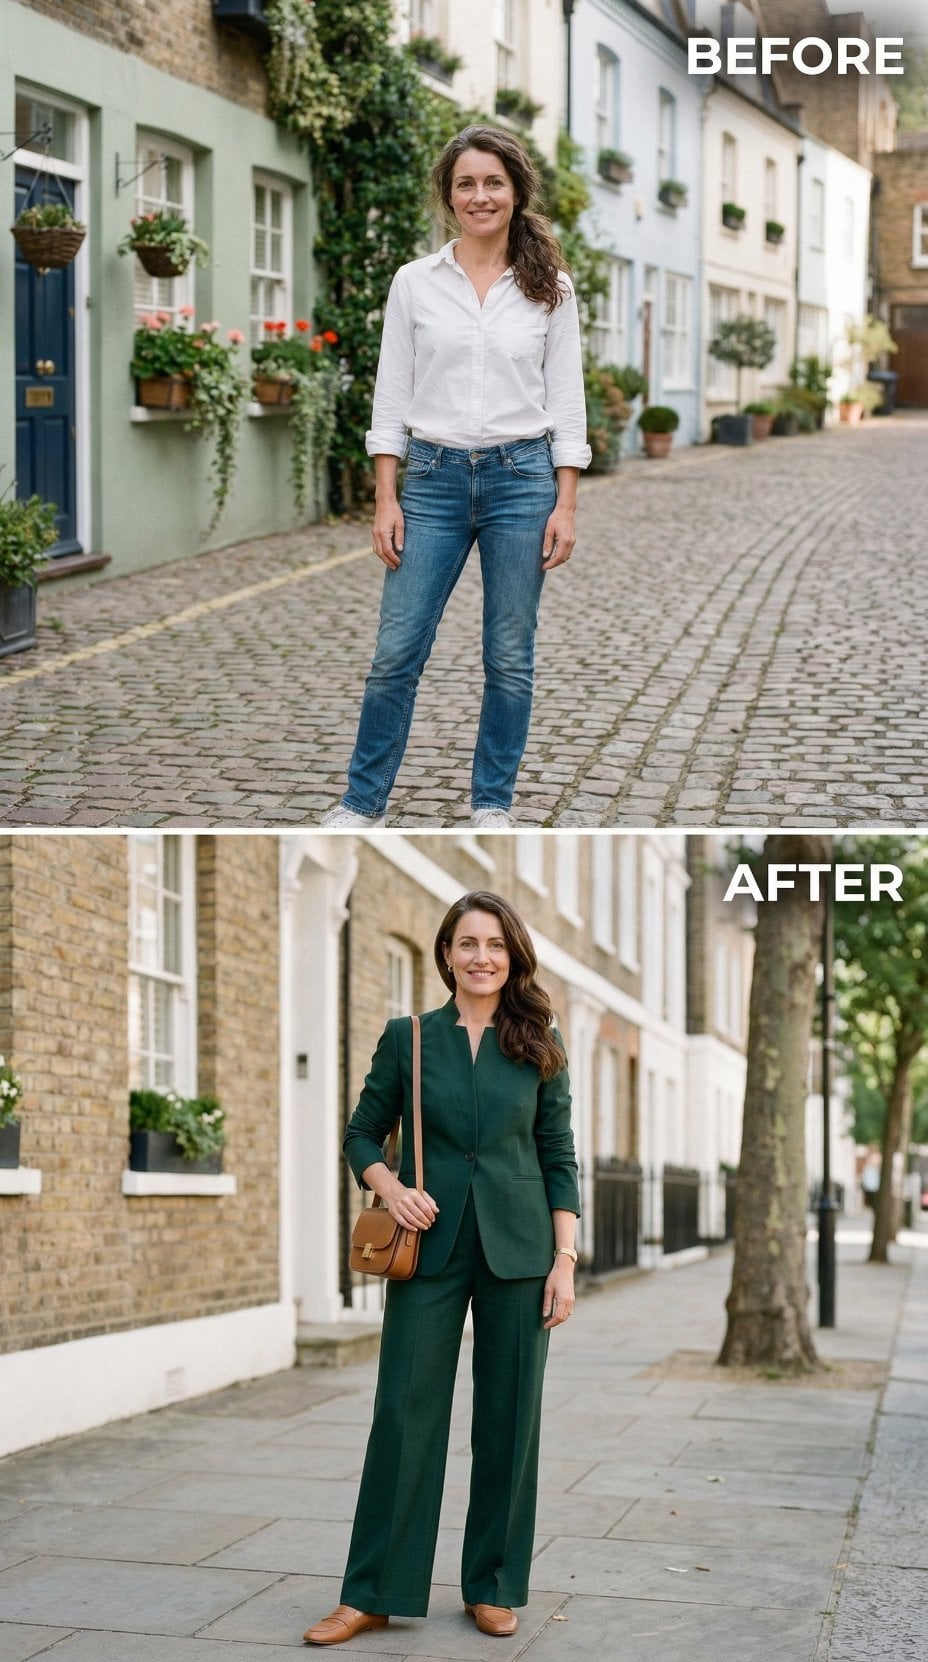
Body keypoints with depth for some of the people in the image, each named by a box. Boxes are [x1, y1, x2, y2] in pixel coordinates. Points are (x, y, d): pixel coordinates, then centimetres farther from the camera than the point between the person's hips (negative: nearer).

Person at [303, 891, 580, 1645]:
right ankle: (373, 1594, 6)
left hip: (516, 1250, 1)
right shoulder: (408, 1037, 3)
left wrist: (565, 1260, -3)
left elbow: (560, 1158, 4)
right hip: (432, 1248, 0)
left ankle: (494, 1587, 17)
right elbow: (362, 1135, 10)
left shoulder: (539, 1043, 4)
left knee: (510, 1418, 5)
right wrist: (389, 1186, -11)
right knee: (405, 1412, -1)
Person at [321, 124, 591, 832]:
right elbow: (392, 396, 4)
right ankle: (364, 801, 13)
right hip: (435, 479, 0)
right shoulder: (414, 282, 3)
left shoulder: (550, 288, 3)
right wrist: (385, 500, -3)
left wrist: (566, 505, -4)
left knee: (510, 657, 5)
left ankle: (492, 805, 18)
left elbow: (567, 401, 3)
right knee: (398, 651, 0)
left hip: (521, 478, 0)